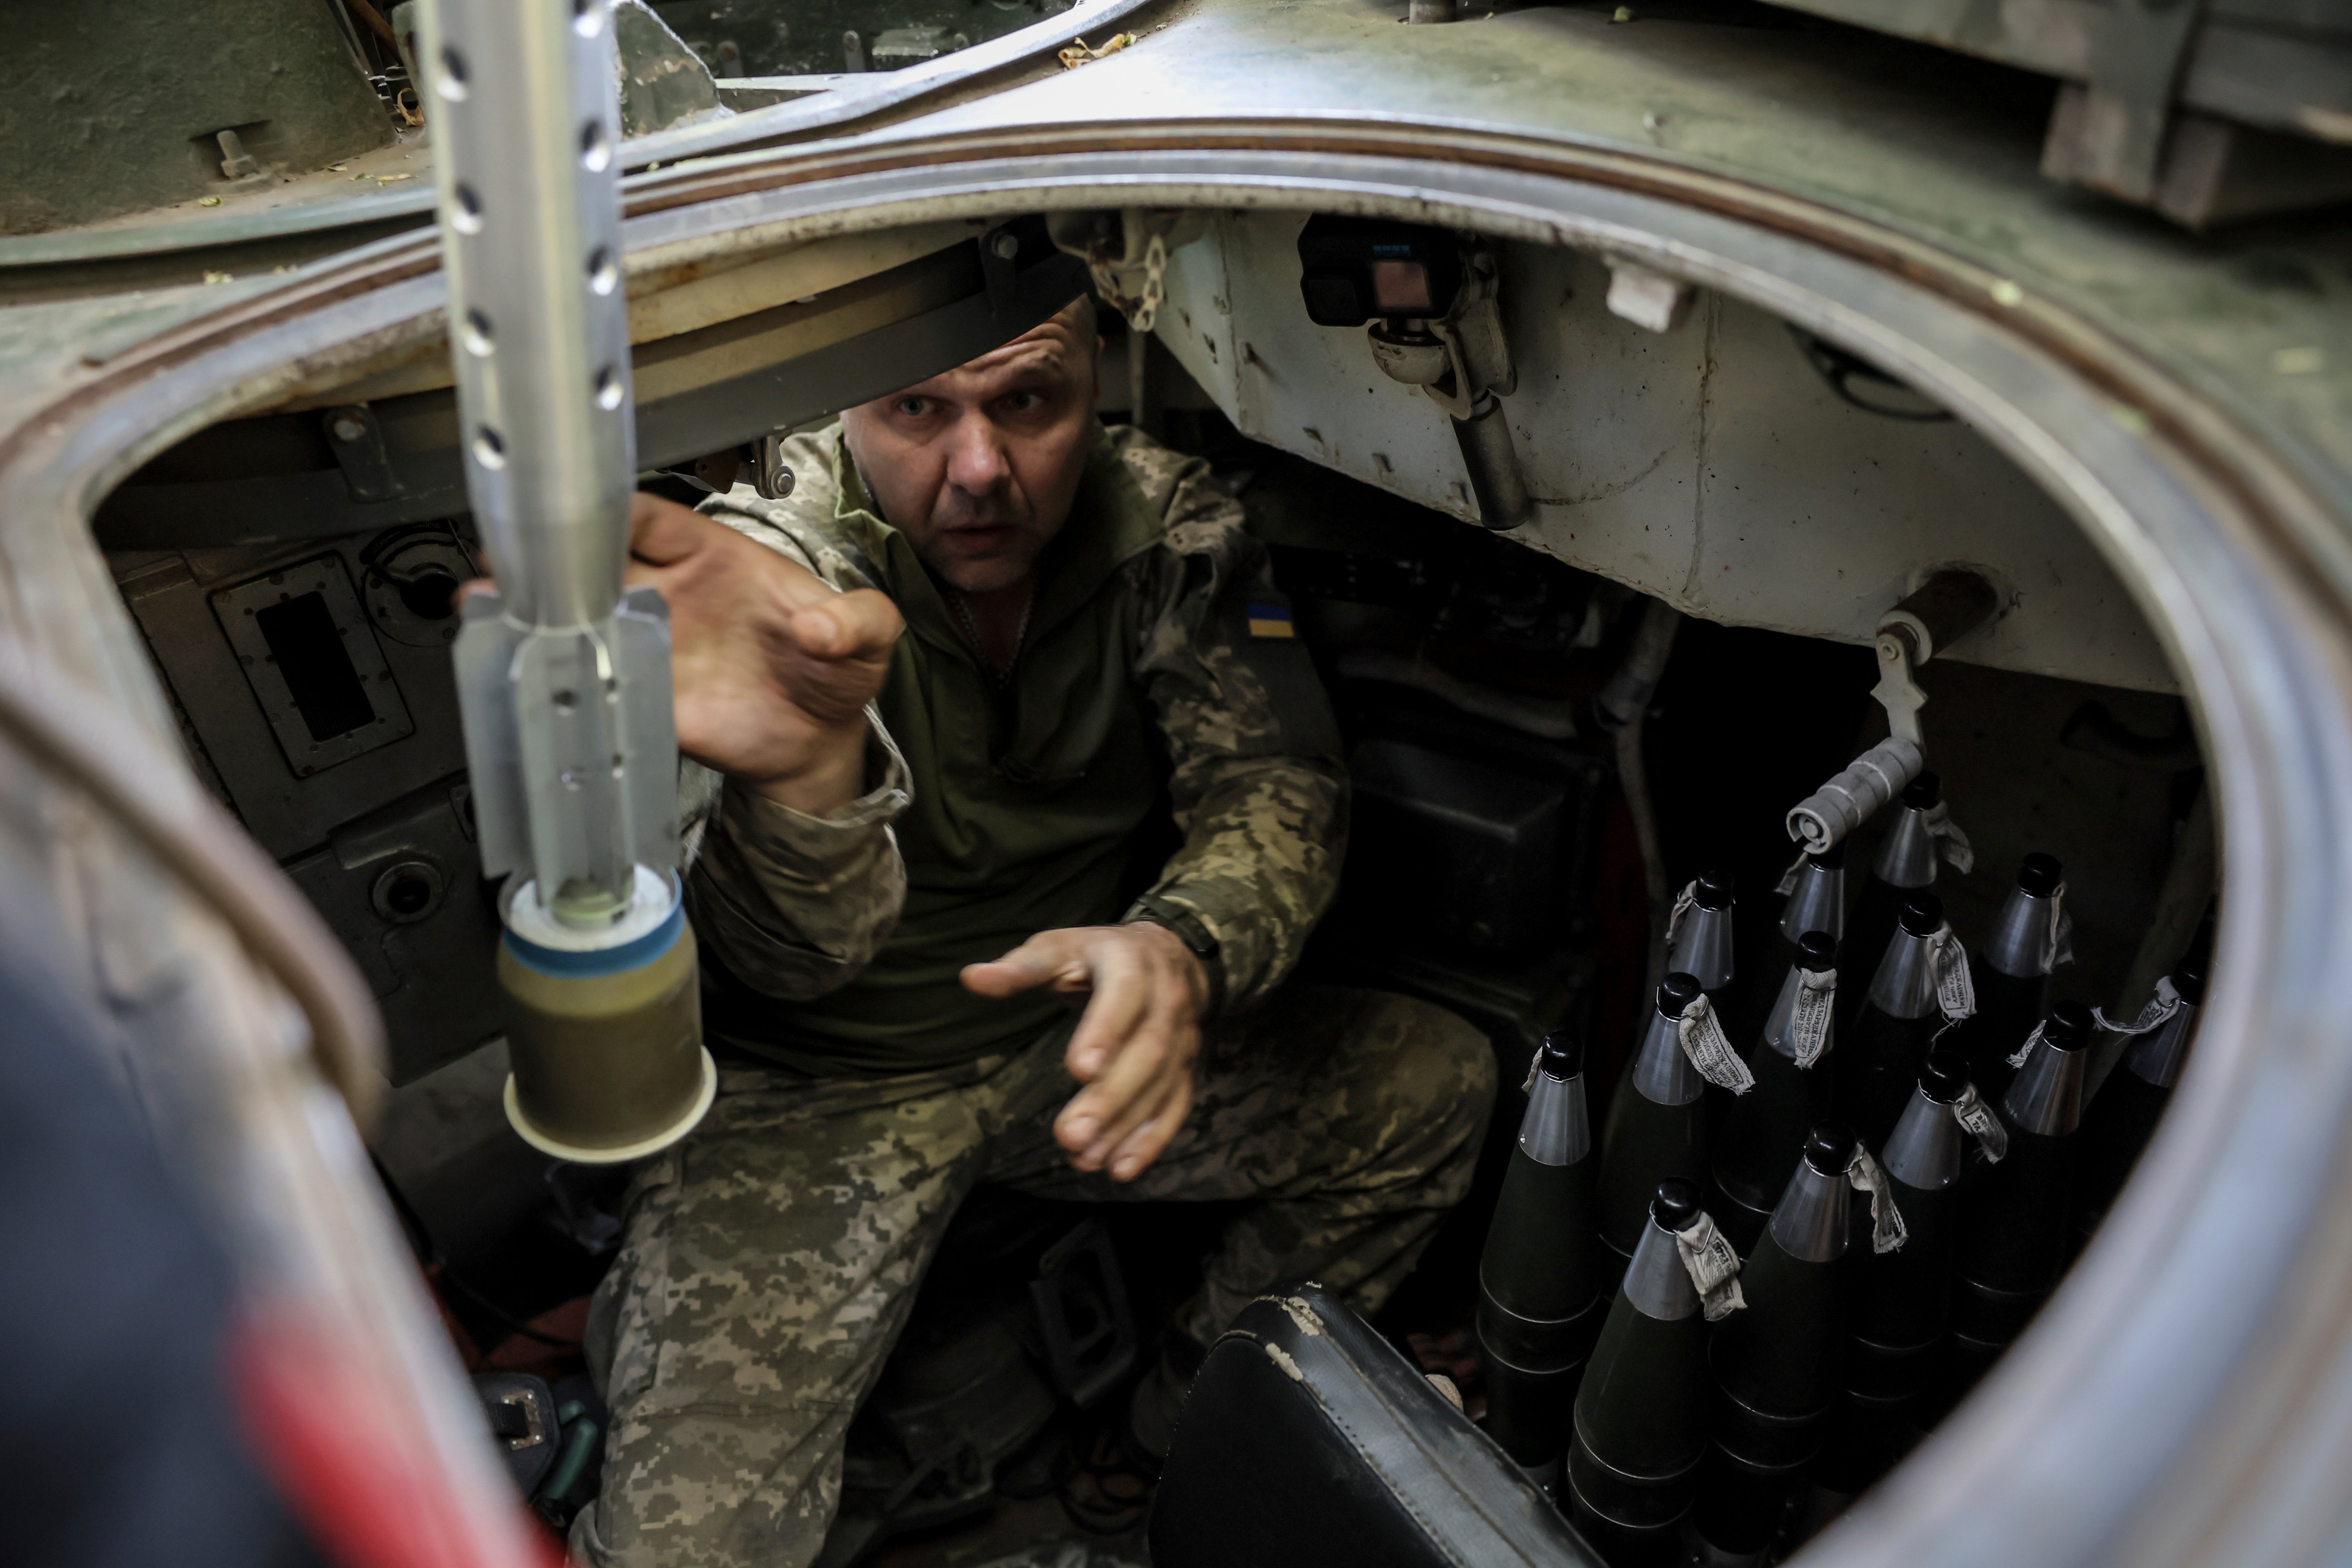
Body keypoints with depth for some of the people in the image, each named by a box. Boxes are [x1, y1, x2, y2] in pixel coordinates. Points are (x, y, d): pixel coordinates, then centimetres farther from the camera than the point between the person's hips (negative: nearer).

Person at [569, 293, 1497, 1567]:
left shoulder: (1166, 525, -9)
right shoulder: (775, 564, -21)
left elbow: (1275, 784, -14)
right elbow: (783, 951, -35)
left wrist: (1183, 949, -38)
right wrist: (800, 779, -60)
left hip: (1070, 1045, 5)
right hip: (809, 1089, -4)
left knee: (1437, 1087, -7)